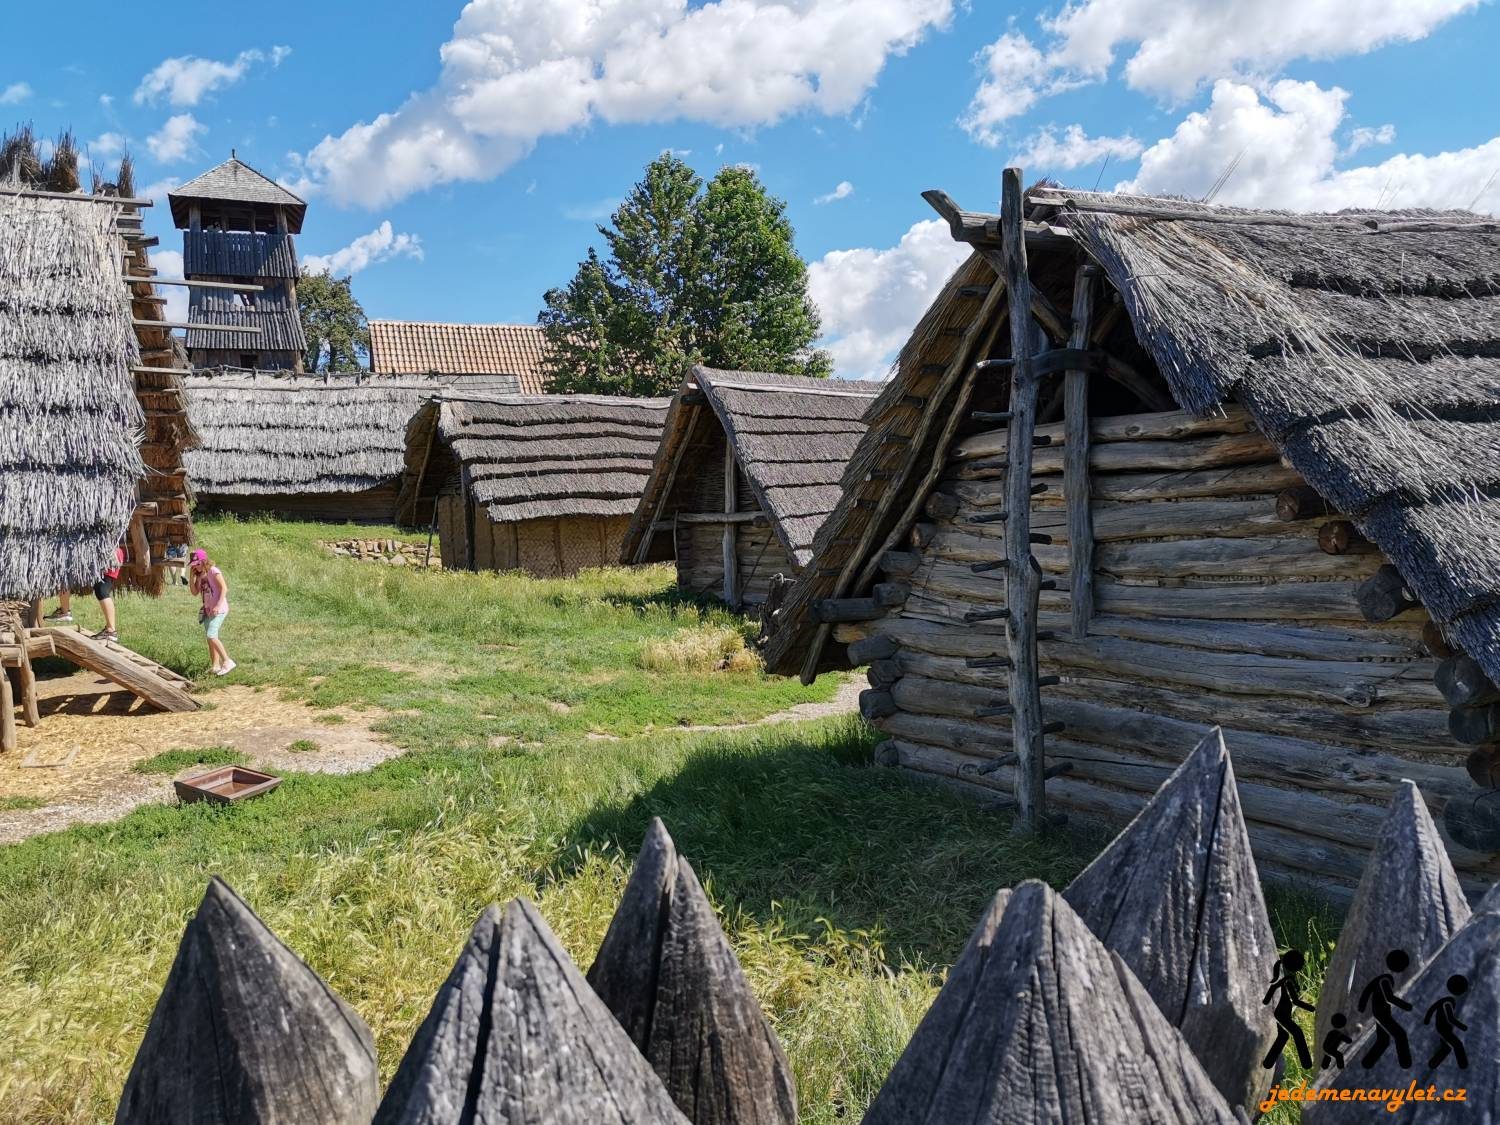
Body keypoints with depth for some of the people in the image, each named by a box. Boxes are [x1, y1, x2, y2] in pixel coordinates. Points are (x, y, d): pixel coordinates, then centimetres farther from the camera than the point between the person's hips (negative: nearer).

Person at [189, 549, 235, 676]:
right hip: (208, 610, 9)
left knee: (211, 635, -20)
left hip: (219, 609, -9)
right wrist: (192, 576, 2)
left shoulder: (213, 571, -9)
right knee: (210, 638, 8)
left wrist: (218, 605, -24)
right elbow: (195, 592, 10)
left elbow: (224, 588, -16)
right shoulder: (200, 575, 14)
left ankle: (228, 662, -18)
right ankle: (216, 666, 13)